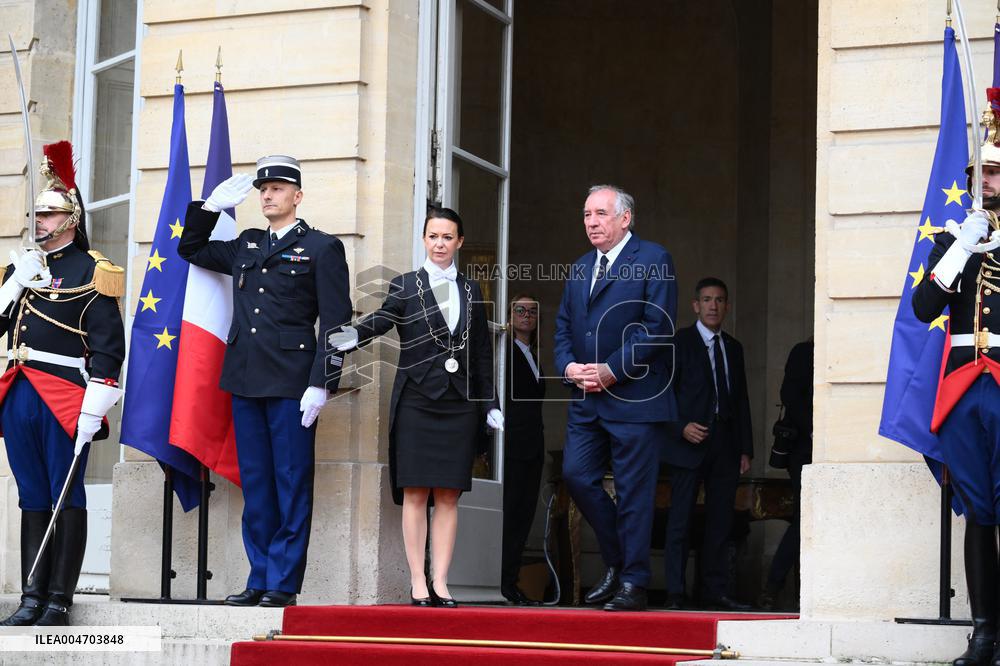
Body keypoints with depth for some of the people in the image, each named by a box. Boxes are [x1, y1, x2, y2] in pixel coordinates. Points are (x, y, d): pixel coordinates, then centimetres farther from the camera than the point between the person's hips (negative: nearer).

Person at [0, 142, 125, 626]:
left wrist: (92, 412, -14)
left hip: (66, 399, -6)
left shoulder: (90, 272, -3)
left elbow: (108, 348, -8)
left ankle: (60, 600, 4)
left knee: (66, 499, 0)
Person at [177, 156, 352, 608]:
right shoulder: (245, 246, 18)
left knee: (291, 484, -3)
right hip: (245, 381, 6)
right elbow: (190, 249, 32)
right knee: (255, 483, 8)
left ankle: (284, 583, 0)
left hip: (292, 383, -6)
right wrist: (212, 206, 16)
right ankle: (260, 580, 12)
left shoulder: (322, 248, 1)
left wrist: (321, 384, -13)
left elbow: (336, 322, -5)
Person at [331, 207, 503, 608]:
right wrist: (354, 335, -35)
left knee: (448, 496, 1)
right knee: (415, 494, -3)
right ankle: (418, 584, 0)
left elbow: (483, 352, 14)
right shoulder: (406, 286, 5)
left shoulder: (471, 291, 13)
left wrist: (489, 404, 9)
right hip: (417, 402, -2)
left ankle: (440, 583, 3)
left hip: (459, 405, 2)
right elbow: (383, 319, -14)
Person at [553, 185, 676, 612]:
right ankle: (617, 562, 17)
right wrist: (568, 365, -1)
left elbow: (658, 326, -12)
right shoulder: (580, 269, 19)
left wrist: (612, 370, -15)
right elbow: (563, 325, 20)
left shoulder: (653, 261, -4)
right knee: (576, 476, 0)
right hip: (587, 399, 7)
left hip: (634, 397, -7)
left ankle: (633, 584, 4)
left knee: (634, 491, -3)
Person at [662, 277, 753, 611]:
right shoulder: (679, 342, 2)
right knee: (680, 520, -7)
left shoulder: (733, 347, 17)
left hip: (725, 446, 5)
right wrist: (681, 427, -16)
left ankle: (715, 592, 9)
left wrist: (745, 449, 12)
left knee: (720, 521, 5)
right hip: (689, 442, -5)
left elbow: (741, 400, 17)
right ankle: (674, 594, -7)